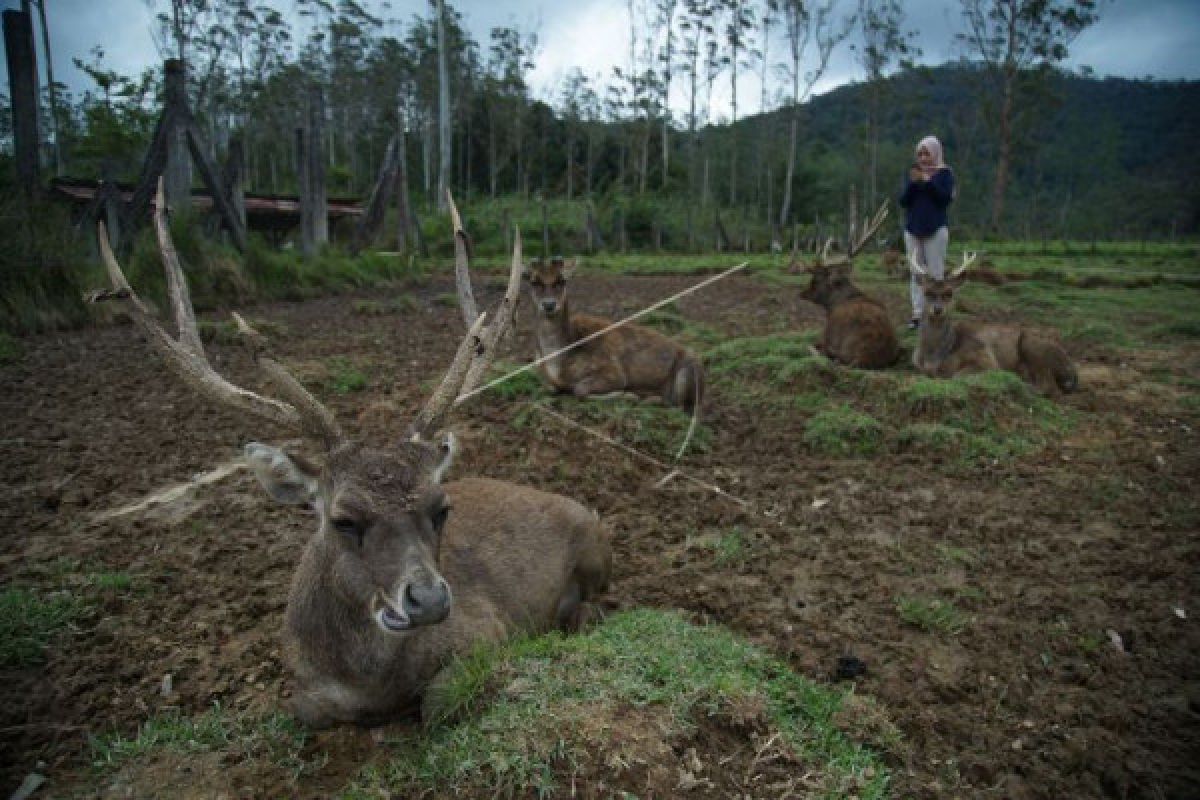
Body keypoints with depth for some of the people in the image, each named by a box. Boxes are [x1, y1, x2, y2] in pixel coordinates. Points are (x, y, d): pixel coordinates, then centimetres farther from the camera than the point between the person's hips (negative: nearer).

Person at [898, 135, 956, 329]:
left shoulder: (944, 173, 2)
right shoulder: (912, 172, 11)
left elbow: (946, 198, -10)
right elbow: (903, 201, 5)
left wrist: (930, 181, -15)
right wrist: (913, 183, -10)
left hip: (936, 229, -3)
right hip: (912, 229, 3)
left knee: (936, 272, -4)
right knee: (915, 273, 2)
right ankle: (917, 313, 4)